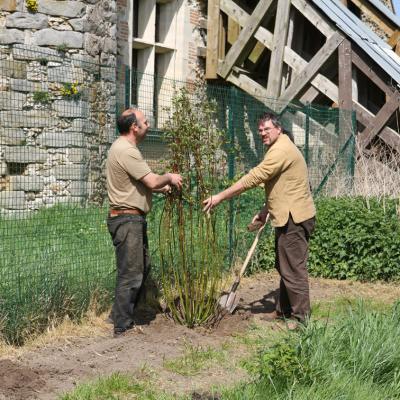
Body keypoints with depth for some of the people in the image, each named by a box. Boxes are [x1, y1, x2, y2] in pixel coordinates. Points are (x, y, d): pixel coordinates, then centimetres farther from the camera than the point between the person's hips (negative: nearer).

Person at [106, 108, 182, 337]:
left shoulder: (125, 148, 16)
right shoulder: (126, 151, -19)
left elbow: (141, 183, 21)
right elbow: (152, 181, -21)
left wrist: (163, 186, 9)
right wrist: (169, 177, -2)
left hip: (134, 219, 11)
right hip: (127, 219, -11)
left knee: (143, 268, 19)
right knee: (130, 275, -5)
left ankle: (121, 317, 28)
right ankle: (123, 328, 2)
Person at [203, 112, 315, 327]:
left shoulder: (281, 150, -17)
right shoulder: (279, 149, 19)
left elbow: (253, 178, -23)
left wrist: (220, 197, -21)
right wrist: (265, 211, 15)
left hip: (295, 218, -11)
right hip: (287, 217, 11)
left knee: (293, 269, -6)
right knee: (284, 267, 18)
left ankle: (301, 318, 1)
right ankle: (284, 310, 28)